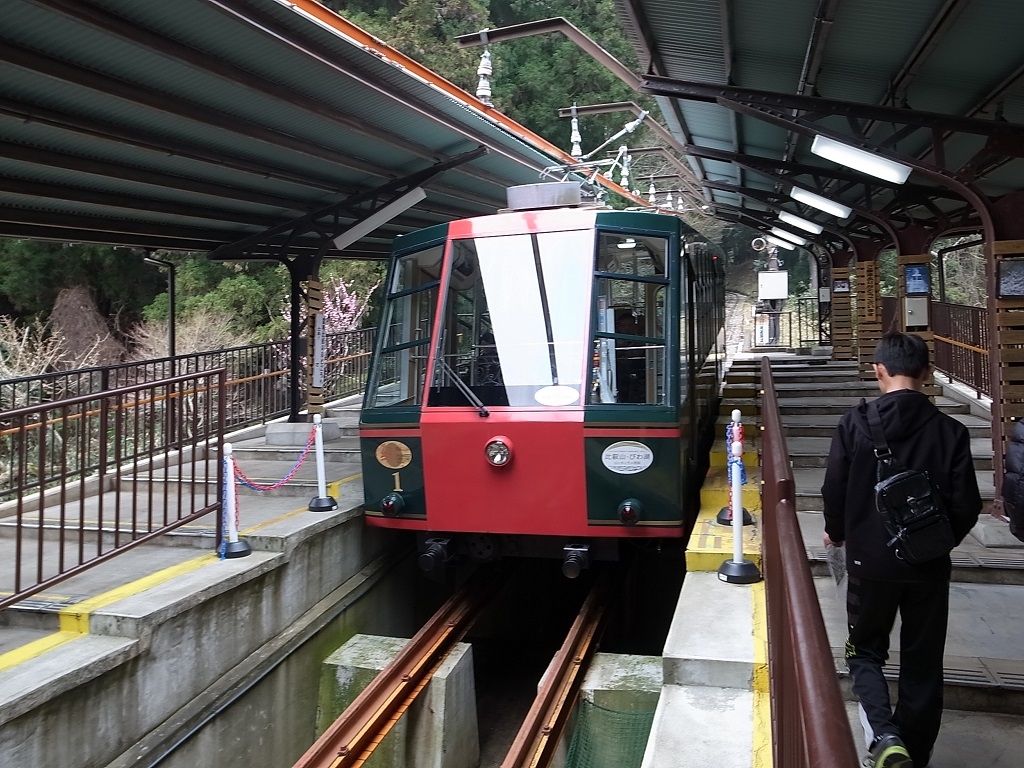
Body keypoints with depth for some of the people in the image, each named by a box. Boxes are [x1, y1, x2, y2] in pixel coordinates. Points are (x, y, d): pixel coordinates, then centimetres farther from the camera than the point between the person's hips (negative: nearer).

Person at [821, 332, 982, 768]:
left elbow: (834, 490, -8)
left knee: (865, 652, 16)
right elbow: (966, 506, -4)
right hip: (929, 567, 1)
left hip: (871, 561, -1)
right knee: (922, 665, 15)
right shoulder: (949, 431, -7)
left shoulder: (855, 423, -11)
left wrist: (837, 533, 13)